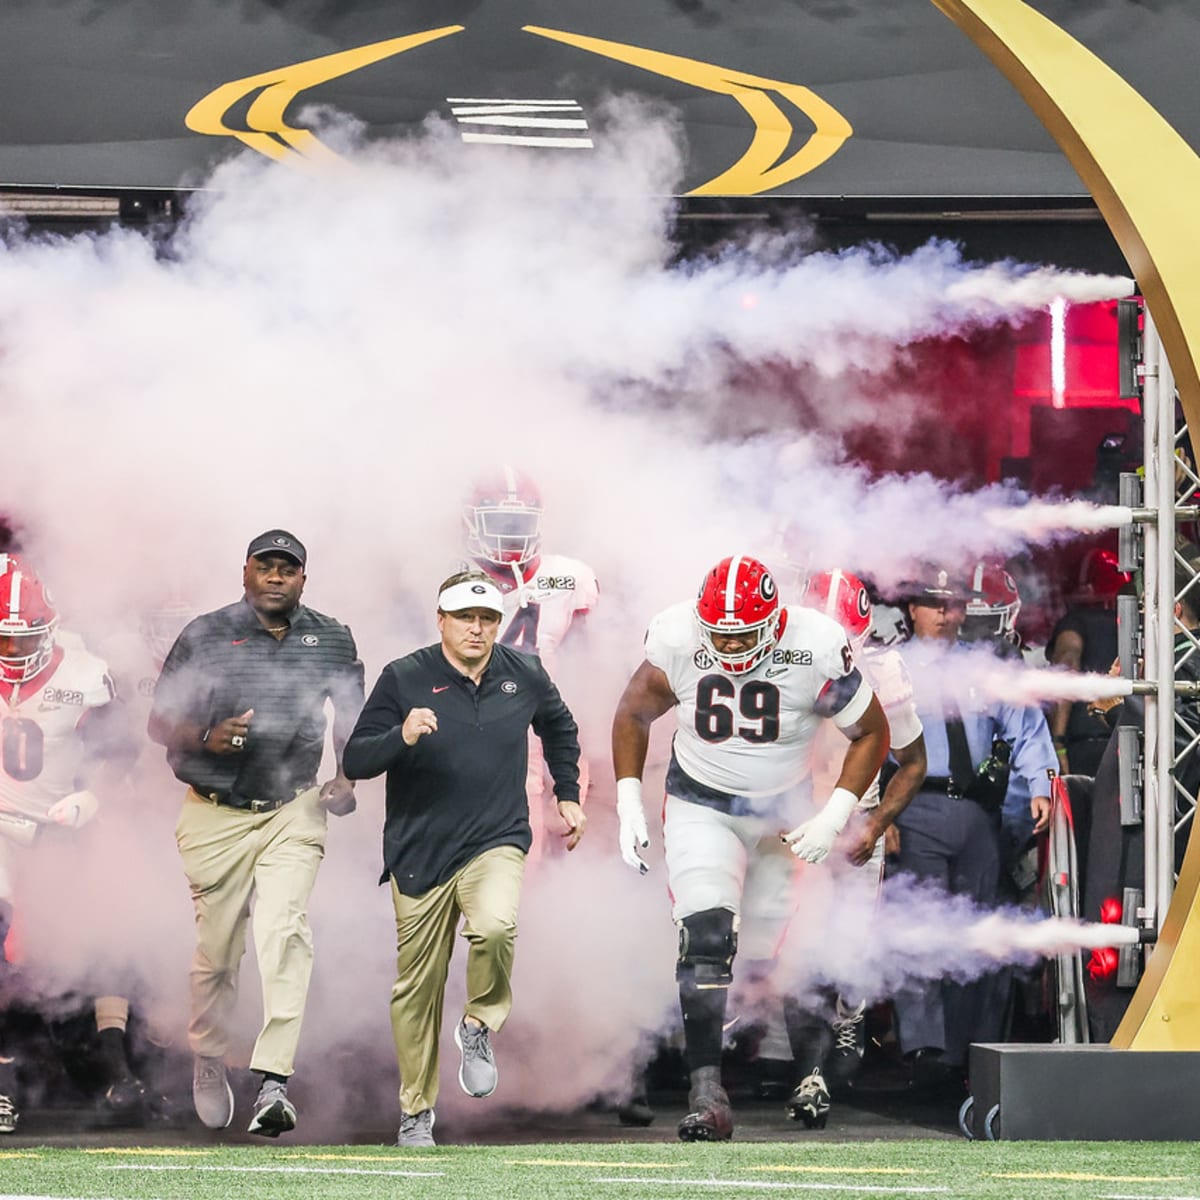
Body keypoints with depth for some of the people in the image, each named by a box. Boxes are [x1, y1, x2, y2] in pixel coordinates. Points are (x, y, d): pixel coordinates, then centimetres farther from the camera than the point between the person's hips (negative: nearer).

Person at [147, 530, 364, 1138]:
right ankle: (208, 1059, 31)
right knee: (217, 948, 4)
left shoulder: (332, 639, 6)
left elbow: (352, 714, 19)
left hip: (293, 811, 1)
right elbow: (161, 721, 1)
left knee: (284, 932, -18)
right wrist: (207, 738, -19)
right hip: (217, 815, -1)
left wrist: (346, 778, 3)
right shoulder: (203, 636, -1)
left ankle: (274, 1082, -25)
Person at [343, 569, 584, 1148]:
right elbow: (355, 761, -9)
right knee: (418, 986, 5)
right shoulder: (404, 678, -5)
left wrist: (567, 795, 22)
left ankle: (479, 1026, -3)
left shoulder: (524, 675, 4)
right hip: (420, 853, -1)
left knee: (495, 926, -31)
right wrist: (401, 736, -27)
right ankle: (416, 1112, 20)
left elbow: (558, 727, 26)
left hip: (496, 841, 1)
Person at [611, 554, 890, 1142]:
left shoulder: (817, 650, -23)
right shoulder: (675, 642, -19)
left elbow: (871, 732, -7)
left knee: (760, 953, 8)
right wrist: (629, 805, -5)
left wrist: (834, 818, -14)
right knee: (707, 937, -21)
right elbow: (633, 714, 0)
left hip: (782, 811, 1)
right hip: (701, 805, -1)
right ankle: (706, 1089, -23)